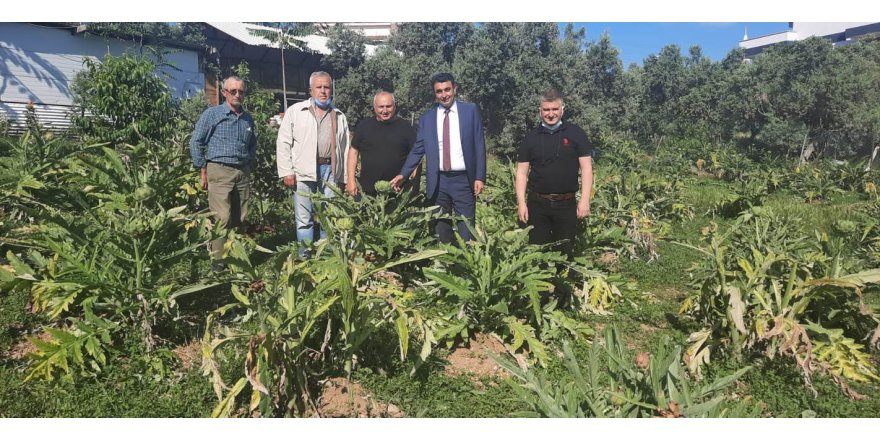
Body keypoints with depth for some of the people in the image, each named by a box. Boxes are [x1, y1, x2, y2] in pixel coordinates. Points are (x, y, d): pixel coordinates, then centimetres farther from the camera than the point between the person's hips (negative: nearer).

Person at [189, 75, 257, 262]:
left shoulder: (247, 118, 14)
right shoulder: (212, 114, 0)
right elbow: (196, 142, 2)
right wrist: (203, 171, 0)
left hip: (243, 173, 5)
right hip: (219, 171, -5)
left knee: (240, 218, 6)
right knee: (222, 217, -11)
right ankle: (218, 258, -3)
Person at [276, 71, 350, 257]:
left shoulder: (339, 116, 15)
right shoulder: (295, 111, 5)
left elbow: (345, 148, 15)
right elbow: (283, 143, 1)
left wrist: (344, 177, 10)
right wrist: (286, 172, -7)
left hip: (330, 170, 3)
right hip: (303, 171, -2)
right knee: (304, 218, 0)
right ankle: (305, 257, 10)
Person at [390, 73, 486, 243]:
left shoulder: (471, 110, 3)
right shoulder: (426, 118, 7)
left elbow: (479, 145, 0)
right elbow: (418, 149, 8)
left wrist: (480, 177, -6)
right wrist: (403, 174, -4)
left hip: (463, 180, -2)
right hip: (438, 182, 2)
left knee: (466, 234, -1)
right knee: (441, 234, 9)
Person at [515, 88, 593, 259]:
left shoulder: (575, 133, 1)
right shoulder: (531, 137, 5)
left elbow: (586, 167, -1)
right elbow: (522, 172, 5)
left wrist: (585, 200, -8)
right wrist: (521, 203, -4)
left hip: (566, 203, -1)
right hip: (537, 203, 1)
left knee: (565, 251, 9)